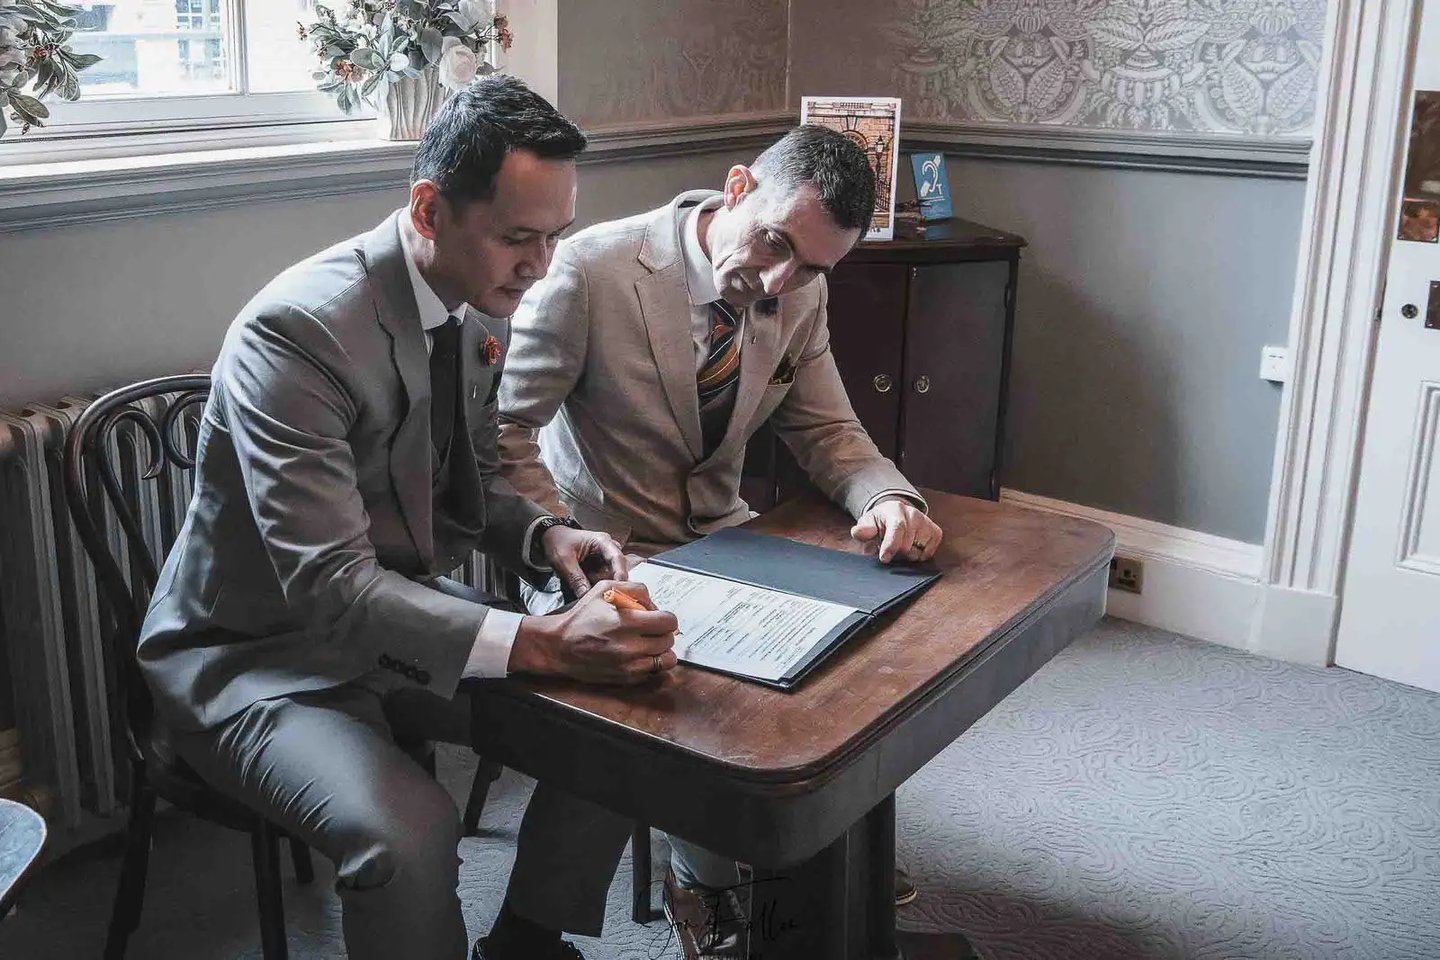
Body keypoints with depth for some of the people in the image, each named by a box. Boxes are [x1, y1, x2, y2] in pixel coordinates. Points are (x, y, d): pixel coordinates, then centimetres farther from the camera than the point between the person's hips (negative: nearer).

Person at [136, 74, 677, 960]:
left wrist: (544, 537, -10)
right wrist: (545, 644, -42)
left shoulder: (481, 303, -2)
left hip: (401, 614, 7)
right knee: (410, 834, -32)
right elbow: (330, 586, -33)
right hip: (259, 653, -7)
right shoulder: (296, 331, -28)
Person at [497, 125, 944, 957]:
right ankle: (709, 880, 3)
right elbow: (505, 429, -16)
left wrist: (890, 499, -20)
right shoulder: (593, 270, -21)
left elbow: (829, 432, 3)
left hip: (719, 537, 6)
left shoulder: (800, 293, -3)